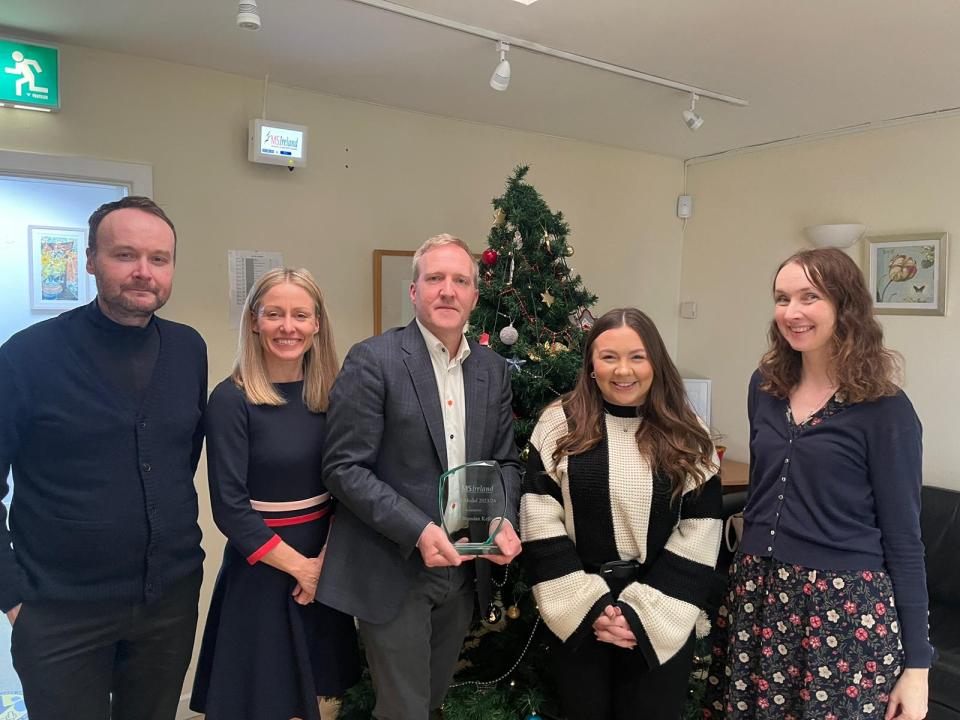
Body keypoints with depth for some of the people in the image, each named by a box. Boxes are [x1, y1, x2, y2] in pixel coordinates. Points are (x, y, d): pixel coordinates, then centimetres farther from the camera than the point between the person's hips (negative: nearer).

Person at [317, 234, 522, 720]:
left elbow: (505, 461, 11)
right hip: (393, 573, -5)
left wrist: (504, 520, -8)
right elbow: (343, 468, -15)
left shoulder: (493, 370, 4)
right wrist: (418, 530, -23)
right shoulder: (372, 360, -13)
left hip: (464, 569, 6)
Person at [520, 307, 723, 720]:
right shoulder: (559, 426, -5)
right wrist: (590, 607, -12)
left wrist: (642, 613, -10)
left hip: (662, 623, 1)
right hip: (577, 619, 0)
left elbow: (698, 539, -4)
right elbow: (541, 525, -8)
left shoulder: (689, 439, -2)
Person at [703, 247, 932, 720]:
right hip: (756, 594, 5)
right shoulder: (765, 387, 4)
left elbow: (903, 539, -8)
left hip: (845, 606, -4)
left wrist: (916, 663, -6)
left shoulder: (884, 410, -10)